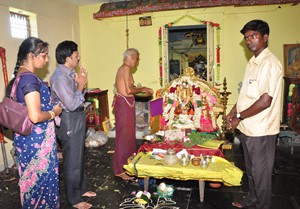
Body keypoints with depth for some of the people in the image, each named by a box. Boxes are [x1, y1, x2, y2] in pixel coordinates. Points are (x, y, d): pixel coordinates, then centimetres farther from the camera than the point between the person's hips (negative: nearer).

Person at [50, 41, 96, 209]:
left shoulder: (71, 73, 6)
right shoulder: (59, 77, -21)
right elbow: (71, 104, -24)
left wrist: (81, 85, -4)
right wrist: (81, 86, -14)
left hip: (78, 119, 9)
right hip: (69, 122, -9)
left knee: (79, 157, 20)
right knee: (72, 161, 4)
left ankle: (81, 189, 38)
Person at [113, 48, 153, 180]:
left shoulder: (123, 69, 17)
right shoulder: (126, 68, -14)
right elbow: (129, 90, -22)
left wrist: (142, 91, 14)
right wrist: (142, 89, -6)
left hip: (124, 103, 10)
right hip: (124, 103, -10)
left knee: (128, 134, 17)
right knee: (124, 135, -3)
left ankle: (127, 163, 31)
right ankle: (120, 169, 8)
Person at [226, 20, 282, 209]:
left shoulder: (270, 63, -18)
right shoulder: (253, 62, 11)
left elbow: (265, 101, -23)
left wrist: (239, 117, -15)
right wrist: (233, 112, 10)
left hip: (261, 130, -9)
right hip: (248, 128, 9)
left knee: (261, 172, 9)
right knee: (251, 169, 22)